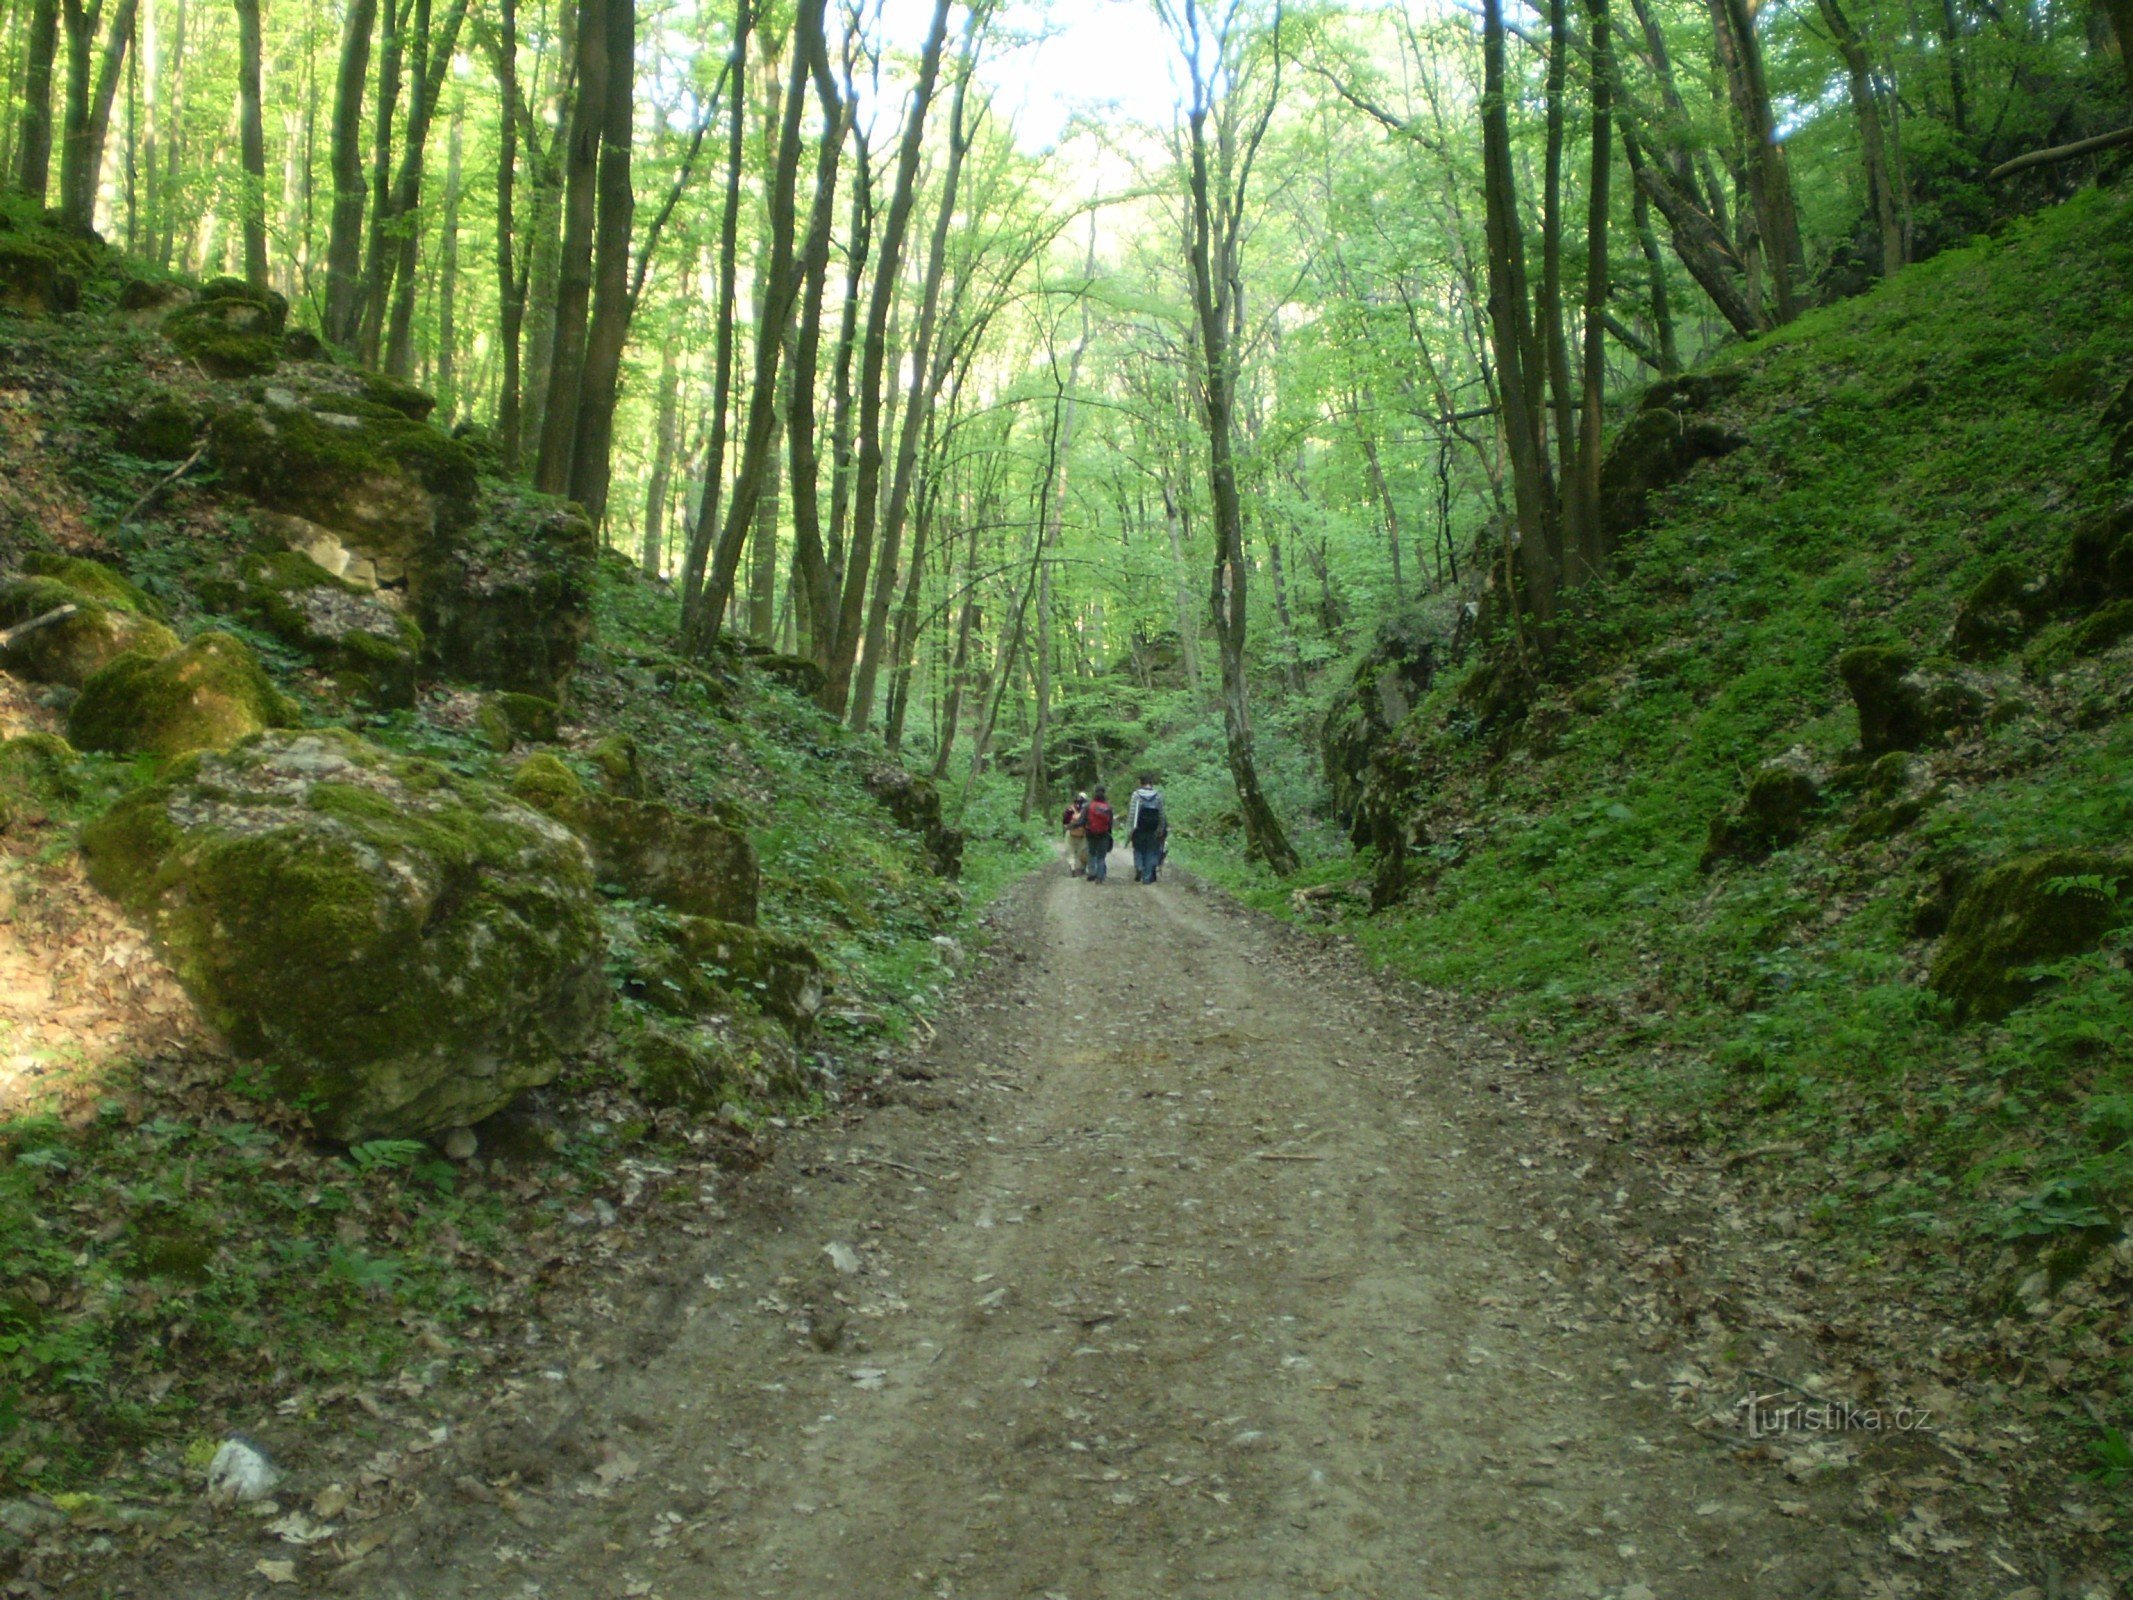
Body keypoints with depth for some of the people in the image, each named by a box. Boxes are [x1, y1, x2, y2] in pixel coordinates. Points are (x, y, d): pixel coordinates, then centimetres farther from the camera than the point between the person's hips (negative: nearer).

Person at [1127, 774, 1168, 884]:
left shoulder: (1136, 794, -7)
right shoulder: (1158, 795, 0)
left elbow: (1132, 813, -10)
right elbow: (1161, 814, 3)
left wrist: (1129, 829, -6)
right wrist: (1161, 829, 13)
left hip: (1139, 829, -1)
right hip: (1153, 830, 2)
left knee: (1138, 849, 15)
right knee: (1150, 852, 9)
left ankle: (1138, 867, -9)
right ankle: (1147, 877, 9)